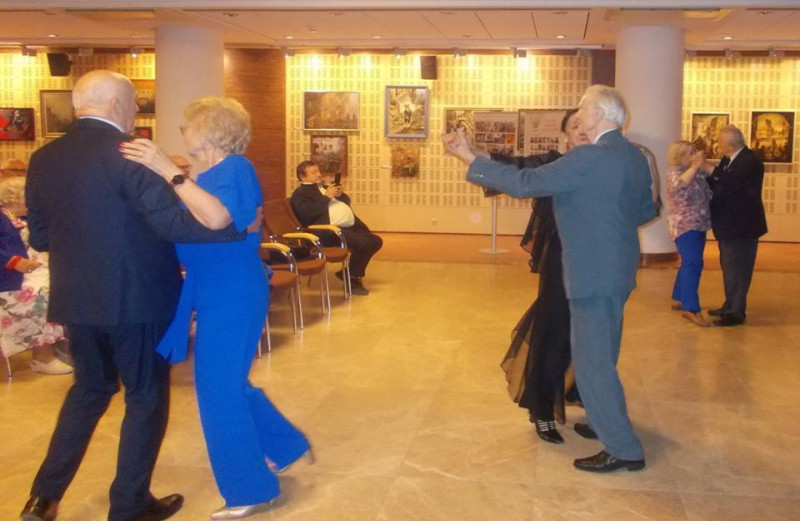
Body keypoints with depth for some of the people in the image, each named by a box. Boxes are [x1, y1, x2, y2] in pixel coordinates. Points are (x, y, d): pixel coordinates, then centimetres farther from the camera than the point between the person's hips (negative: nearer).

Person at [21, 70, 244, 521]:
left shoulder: (44, 158, 5)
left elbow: (40, 237, 11)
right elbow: (170, 222, -22)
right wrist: (239, 225, -13)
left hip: (76, 299, 7)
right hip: (135, 298, -6)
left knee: (90, 389, 24)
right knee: (146, 397, 10)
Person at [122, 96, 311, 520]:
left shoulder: (234, 168, -16)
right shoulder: (215, 172, 12)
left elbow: (218, 219, -36)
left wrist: (168, 171, -33)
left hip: (231, 296, -10)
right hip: (220, 294, 10)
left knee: (218, 389, -2)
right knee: (227, 382, 20)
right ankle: (285, 446, 35)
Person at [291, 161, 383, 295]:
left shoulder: (324, 187, 26)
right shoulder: (300, 193, 1)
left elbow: (346, 201, 28)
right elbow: (307, 213, -17)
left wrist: (340, 195, 5)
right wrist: (326, 197, -15)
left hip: (351, 226, 9)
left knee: (376, 241, 0)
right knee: (363, 242, -26)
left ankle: (353, 274, 10)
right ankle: (352, 279, -7)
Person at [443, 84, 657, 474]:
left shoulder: (589, 159, -21)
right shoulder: (634, 156, 7)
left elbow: (525, 183, -23)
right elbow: (646, 210, 18)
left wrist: (470, 159, -17)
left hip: (595, 274, -9)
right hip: (617, 269, 9)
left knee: (592, 361, -1)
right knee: (601, 356, 22)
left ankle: (624, 450, 5)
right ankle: (606, 423, 36)